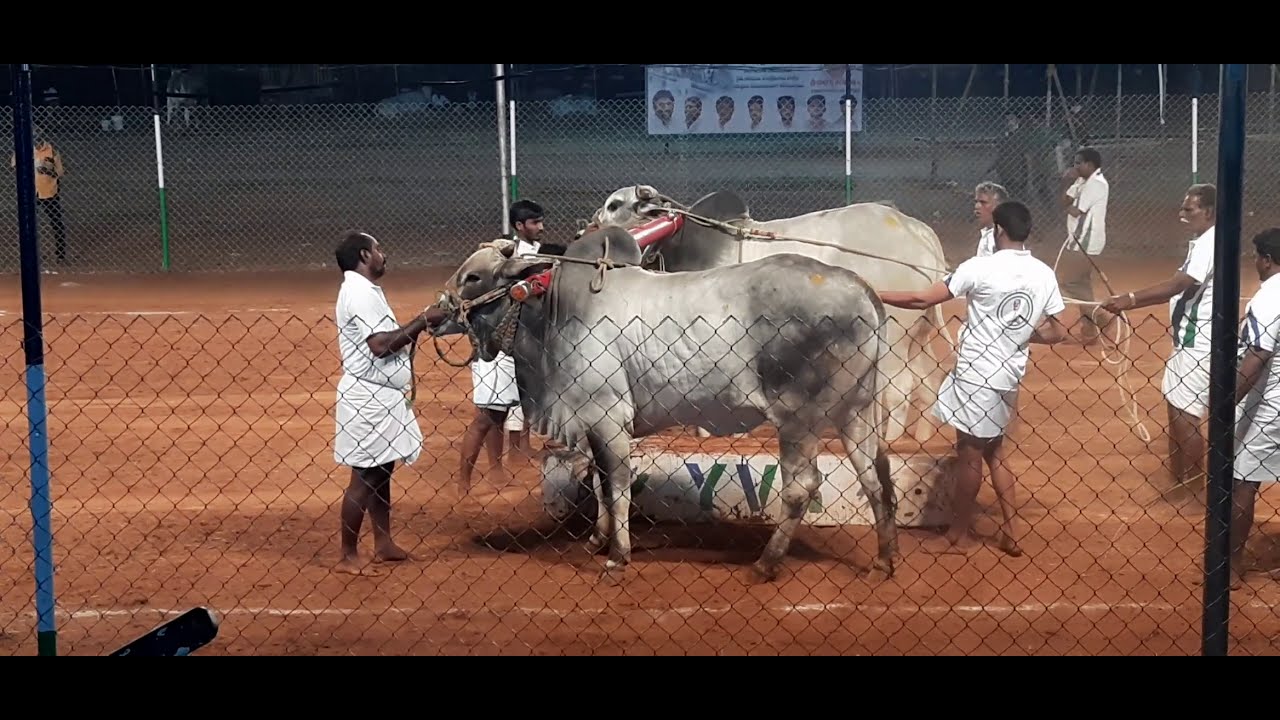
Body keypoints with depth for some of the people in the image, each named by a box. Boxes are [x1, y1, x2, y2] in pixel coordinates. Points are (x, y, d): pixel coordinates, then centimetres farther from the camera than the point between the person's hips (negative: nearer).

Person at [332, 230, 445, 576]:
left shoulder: (367, 290, 15)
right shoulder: (359, 292, -17)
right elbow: (380, 345, -25)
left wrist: (421, 324, 8)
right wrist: (422, 321, -19)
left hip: (382, 397, 10)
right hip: (367, 400, -10)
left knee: (381, 471, 16)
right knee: (364, 478, -5)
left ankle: (384, 544, 25)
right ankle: (348, 557, 2)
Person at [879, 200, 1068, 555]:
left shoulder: (980, 267, -15)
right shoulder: (1045, 275, 1)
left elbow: (923, 300, -15)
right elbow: (1056, 333, 5)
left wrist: (875, 295, -6)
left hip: (976, 376, -6)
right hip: (1008, 377, 6)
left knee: (969, 455, 5)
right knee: (995, 449, 22)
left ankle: (957, 536, 18)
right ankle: (1010, 531, 22)